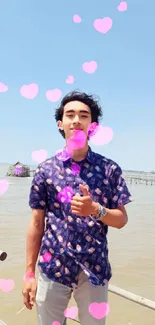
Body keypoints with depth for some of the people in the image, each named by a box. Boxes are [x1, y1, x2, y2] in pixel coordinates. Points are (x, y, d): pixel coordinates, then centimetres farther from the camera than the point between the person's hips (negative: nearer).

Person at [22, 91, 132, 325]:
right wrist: (29, 273, 1)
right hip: (53, 269, 0)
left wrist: (96, 209, -20)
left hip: (96, 270, 1)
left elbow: (121, 220, 1)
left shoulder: (110, 169, -2)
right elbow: (37, 223, 1)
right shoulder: (46, 170, -1)